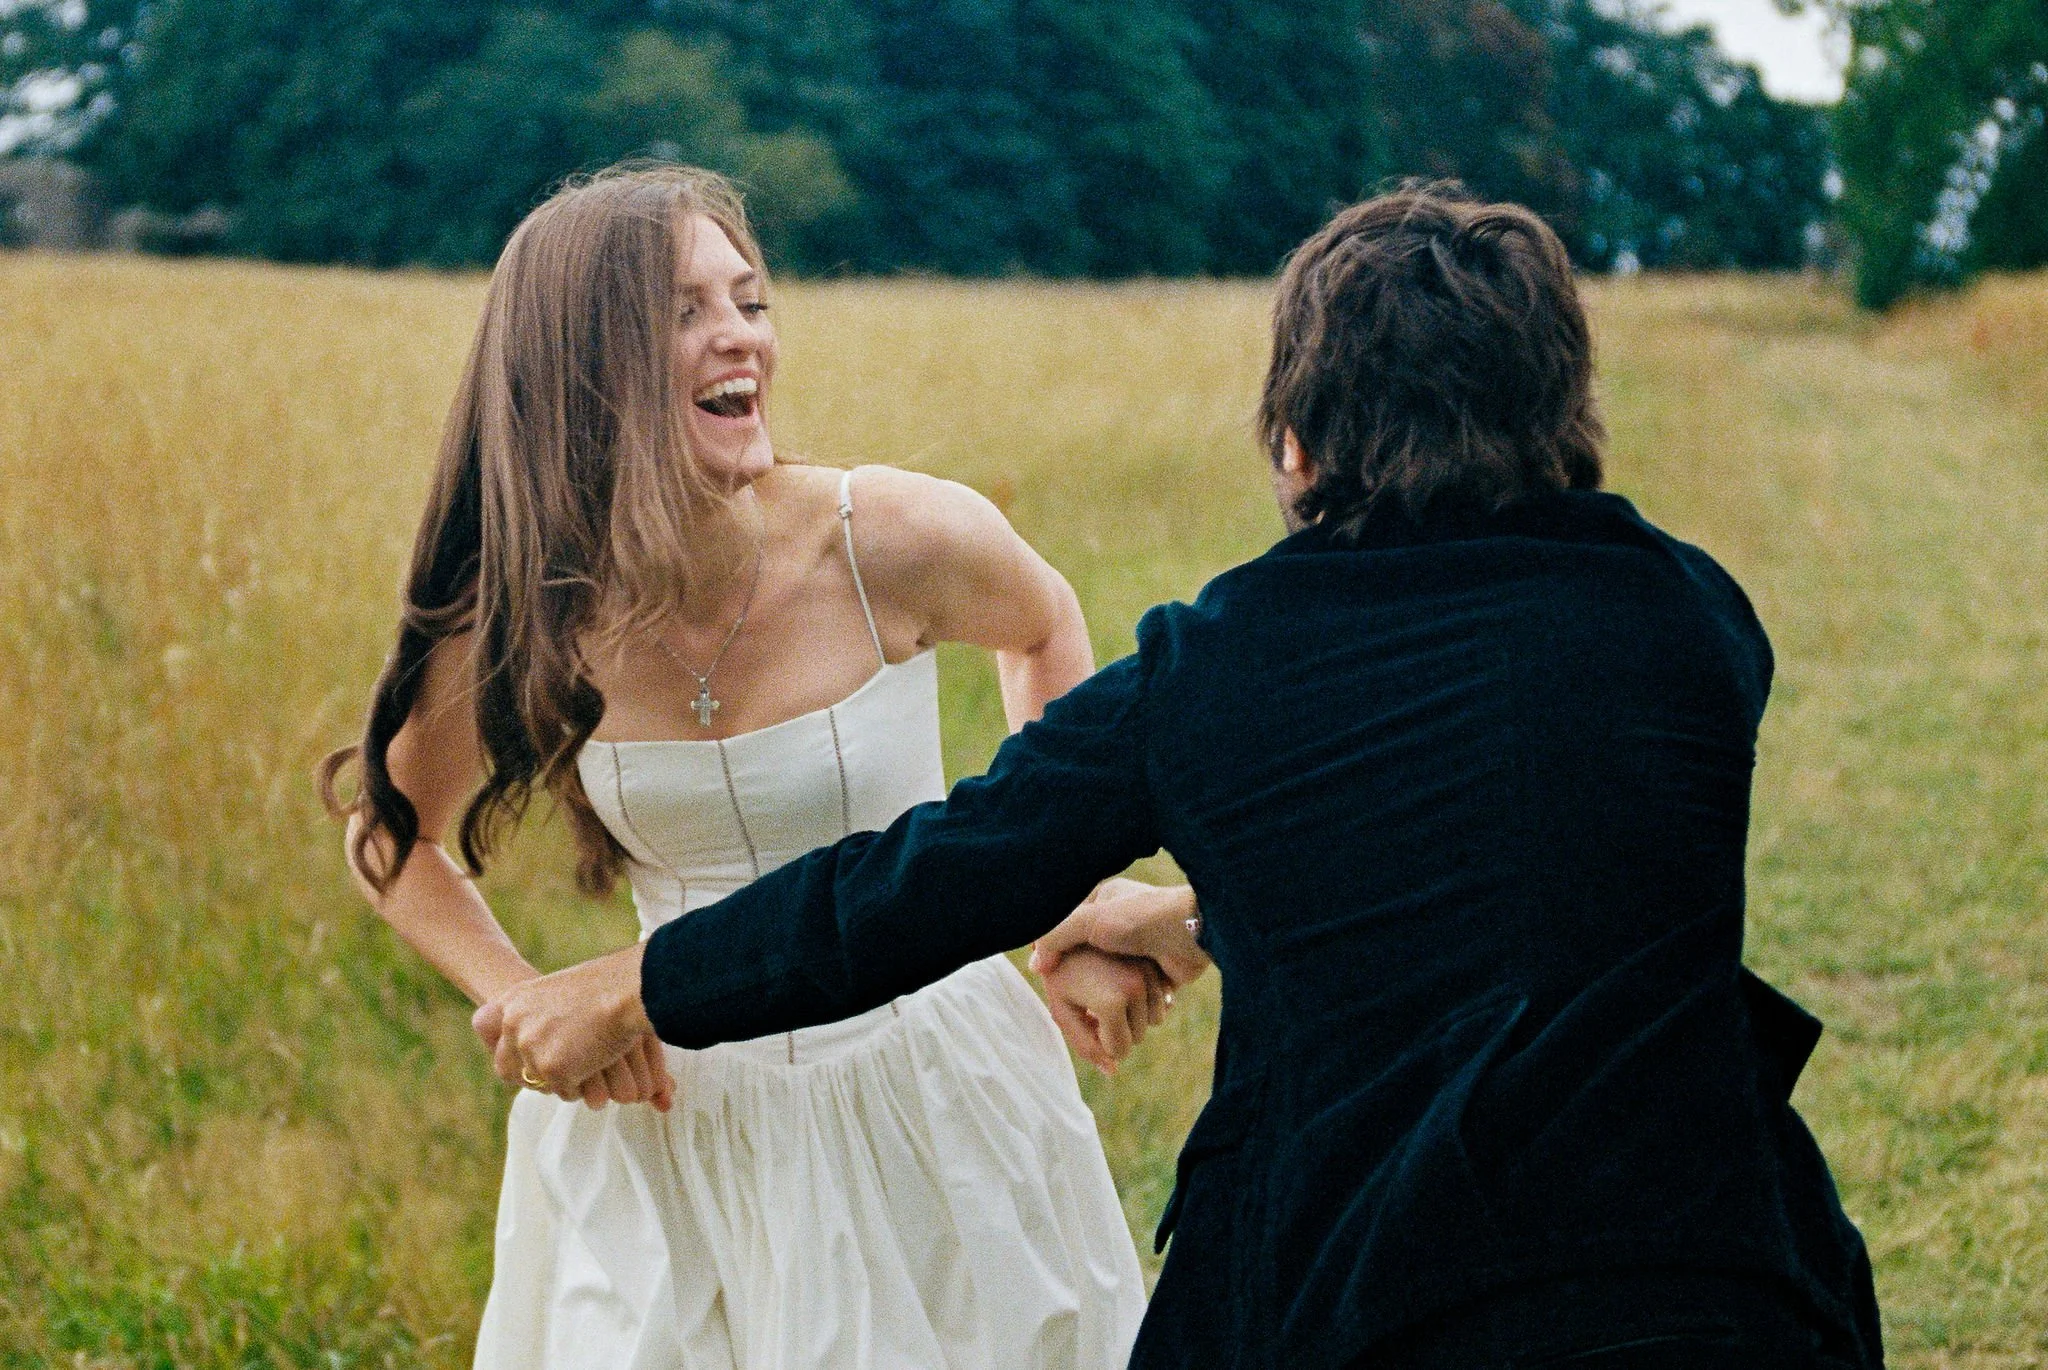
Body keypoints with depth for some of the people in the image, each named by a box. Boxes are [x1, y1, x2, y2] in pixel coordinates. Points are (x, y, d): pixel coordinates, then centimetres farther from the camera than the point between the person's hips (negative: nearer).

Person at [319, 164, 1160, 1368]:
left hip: (933, 1085, 0)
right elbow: (391, 838, 7)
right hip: (673, 1113, 1)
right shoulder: (519, 624, -13)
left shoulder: (902, 542, -17)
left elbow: (1045, 627, 7)